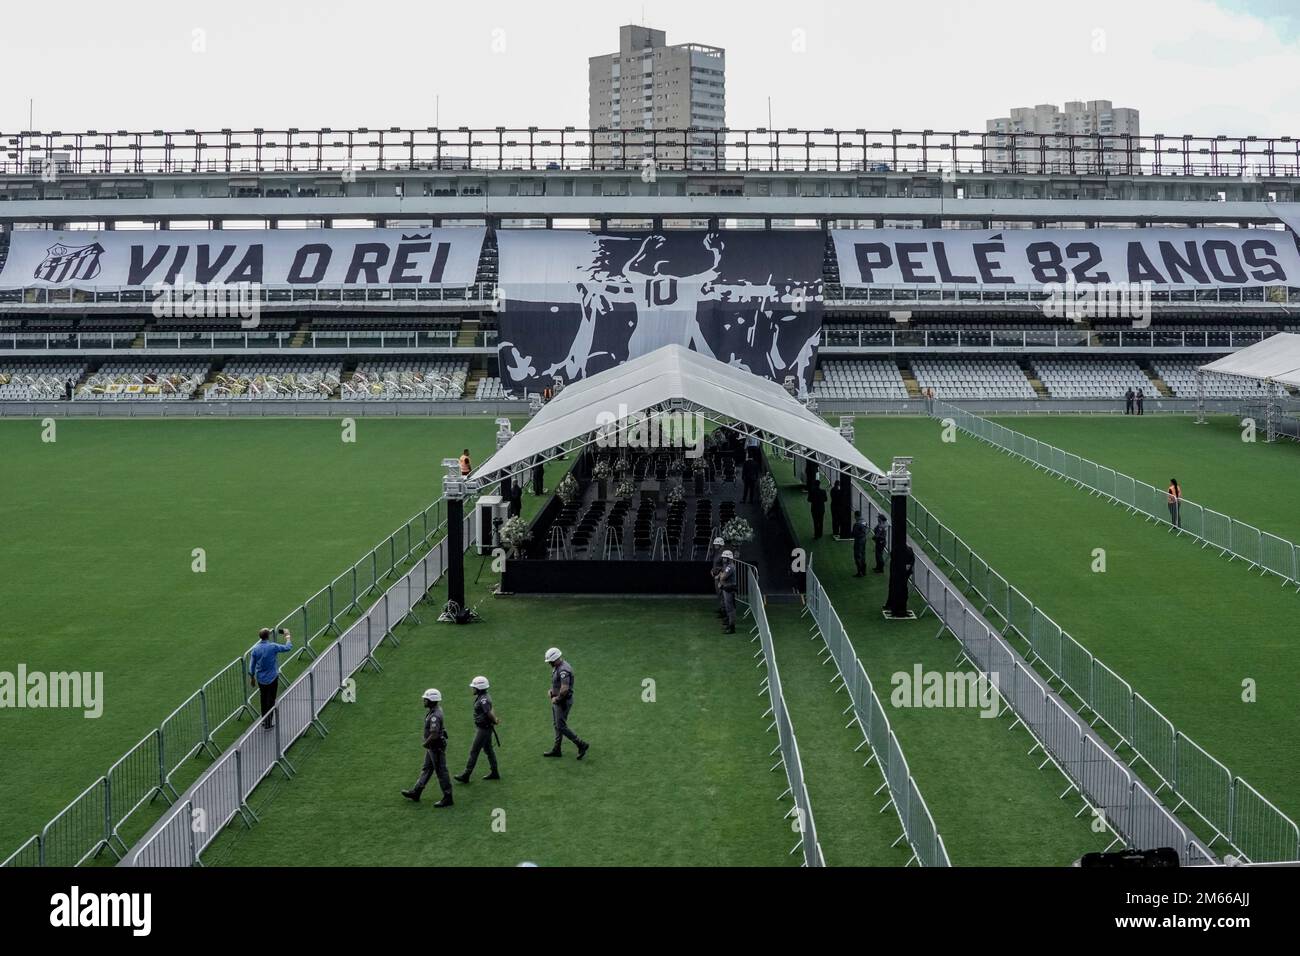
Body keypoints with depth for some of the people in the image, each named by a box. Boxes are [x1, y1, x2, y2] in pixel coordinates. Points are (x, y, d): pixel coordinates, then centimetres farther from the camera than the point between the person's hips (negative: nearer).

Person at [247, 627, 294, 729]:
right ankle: (268, 724, 5)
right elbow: (288, 647, -4)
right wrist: (288, 636, 14)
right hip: (272, 678, -4)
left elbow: (252, 665, 0)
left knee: (264, 700, 20)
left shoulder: (255, 649, -7)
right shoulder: (273, 647, -18)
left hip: (260, 679, 4)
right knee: (271, 701, 4)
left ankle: (264, 721, 31)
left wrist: (252, 678, 14)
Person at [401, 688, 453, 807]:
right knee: (426, 769, 20)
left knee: (441, 771, 0)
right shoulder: (434, 710, 5)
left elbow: (434, 735, -32)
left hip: (436, 747, -11)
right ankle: (416, 793, 32)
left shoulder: (435, 716, -27)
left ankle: (447, 798, 10)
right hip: (432, 747, 11)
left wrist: (426, 743, -14)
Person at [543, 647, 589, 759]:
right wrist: (551, 690, 9)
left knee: (561, 727, -4)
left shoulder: (563, 670, -27)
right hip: (556, 701, 10)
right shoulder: (557, 667, 6)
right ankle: (556, 750, 27)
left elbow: (564, 689, -34)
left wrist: (557, 698, -20)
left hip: (563, 701, -10)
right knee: (557, 725, 17)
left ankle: (582, 745, 4)